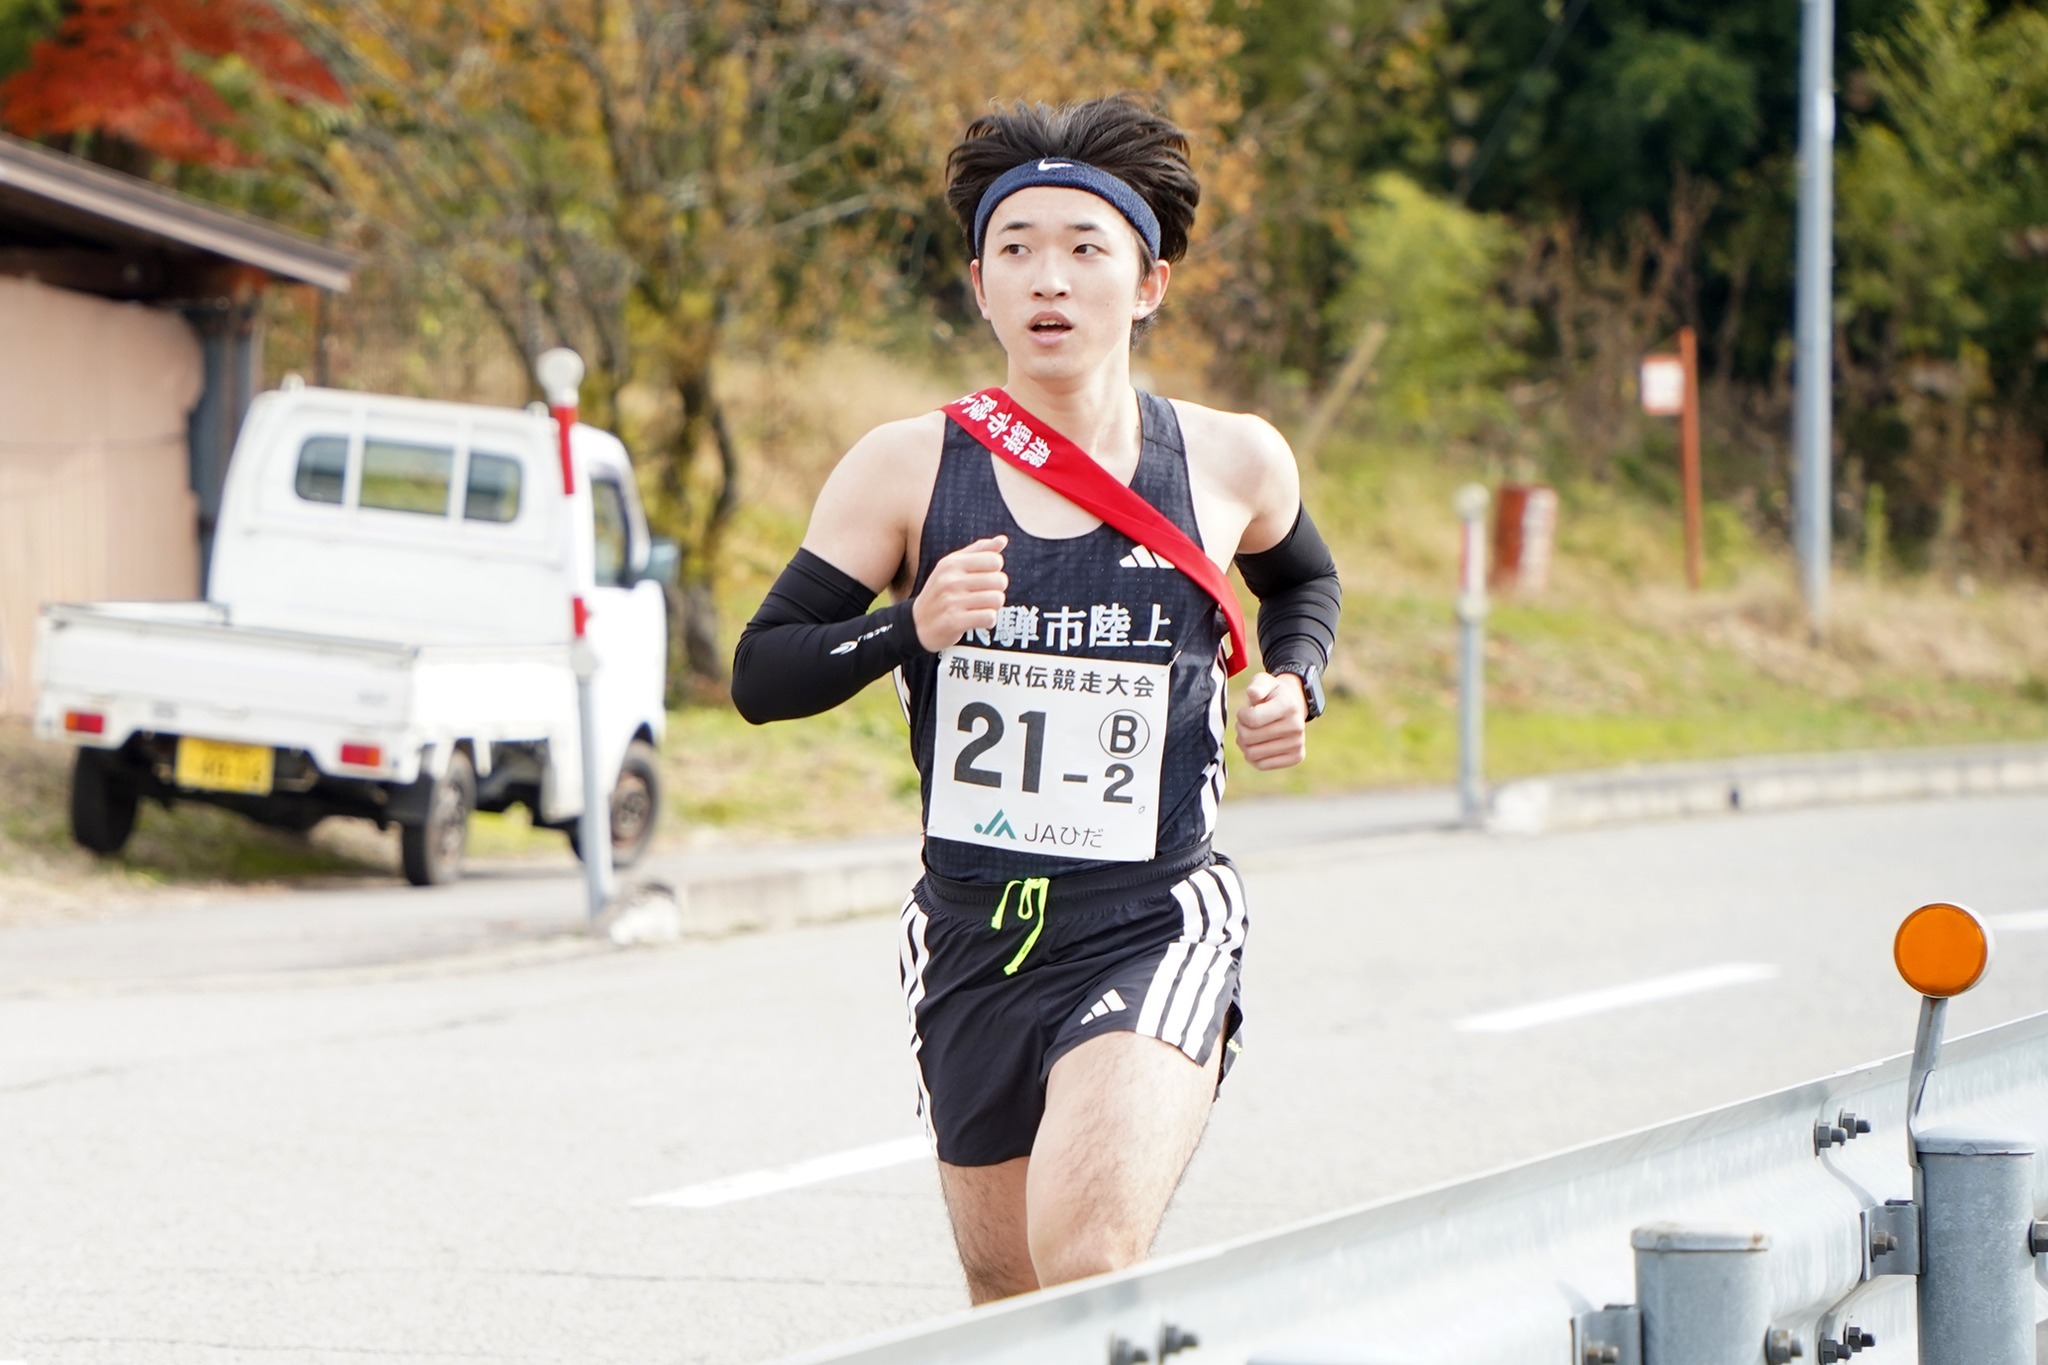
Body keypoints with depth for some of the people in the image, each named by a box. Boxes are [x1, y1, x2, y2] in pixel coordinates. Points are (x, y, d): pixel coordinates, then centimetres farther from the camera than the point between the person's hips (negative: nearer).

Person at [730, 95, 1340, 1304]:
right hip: (973, 938, 3)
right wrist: (911, 627, -18)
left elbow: (1302, 579, 23)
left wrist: (1294, 683, 3)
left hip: (1155, 936, -3)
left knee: (1088, 1257, -27)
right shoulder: (909, 468, -3)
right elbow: (762, 676, -1)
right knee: (1006, 1296, 15)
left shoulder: (1232, 464, 0)